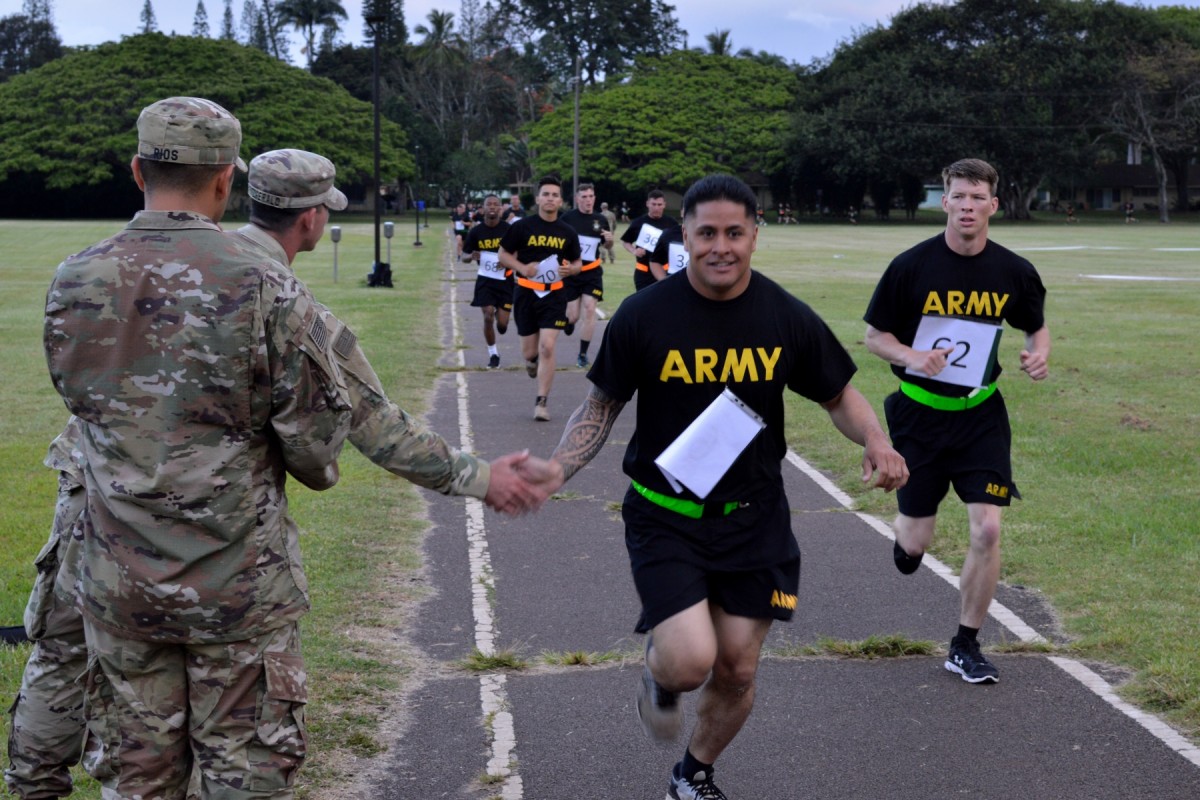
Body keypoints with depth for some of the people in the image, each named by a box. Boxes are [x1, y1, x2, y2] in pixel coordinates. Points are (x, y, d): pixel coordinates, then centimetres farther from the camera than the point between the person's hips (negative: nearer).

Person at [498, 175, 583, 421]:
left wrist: (571, 269, -10)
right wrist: (522, 268, -15)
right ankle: (532, 360, 47)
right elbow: (503, 255, 3)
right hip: (526, 293, 0)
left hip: (554, 294, 0)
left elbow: (577, 263, 14)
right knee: (529, 351, 7)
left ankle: (541, 402, -4)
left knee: (547, 347, -13)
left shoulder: (568, 232, 3)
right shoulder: (522, 226, -3)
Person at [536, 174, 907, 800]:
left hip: (753, 519, 3)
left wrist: (875, 441, -14)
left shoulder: (788, 318, -5)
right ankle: (659, 673, 20)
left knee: (736, 671, 8)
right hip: (664, 515, -2)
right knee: (691, 660, -20)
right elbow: (601, 408, 0)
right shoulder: (642, 316, -10)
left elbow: (840, 396, 7)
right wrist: (557, 469, -17)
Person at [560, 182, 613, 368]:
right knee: (573, 316, 0)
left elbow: (607, 246, 15)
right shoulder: (568, 217, -8)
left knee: (589, 310, -8)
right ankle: (568, 319, 39)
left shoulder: (600, 220, 2)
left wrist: (610, 239, -7)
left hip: (592, 272, 2)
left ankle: (583, 354, 4)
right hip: (570, 272, -2)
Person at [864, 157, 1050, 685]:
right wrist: (912, 357, -22)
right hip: (919, 412, -1)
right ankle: (904, 538, 47)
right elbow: (875, 335, -2)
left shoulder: (1014, 272, -4)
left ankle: (966, 647, 8)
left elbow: (1037, 326, 13)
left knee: (987, 529, -9)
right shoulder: (911, 266, -10)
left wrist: (1039, 355, -9)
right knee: (916, 541, 5)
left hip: (981, 415, 1)